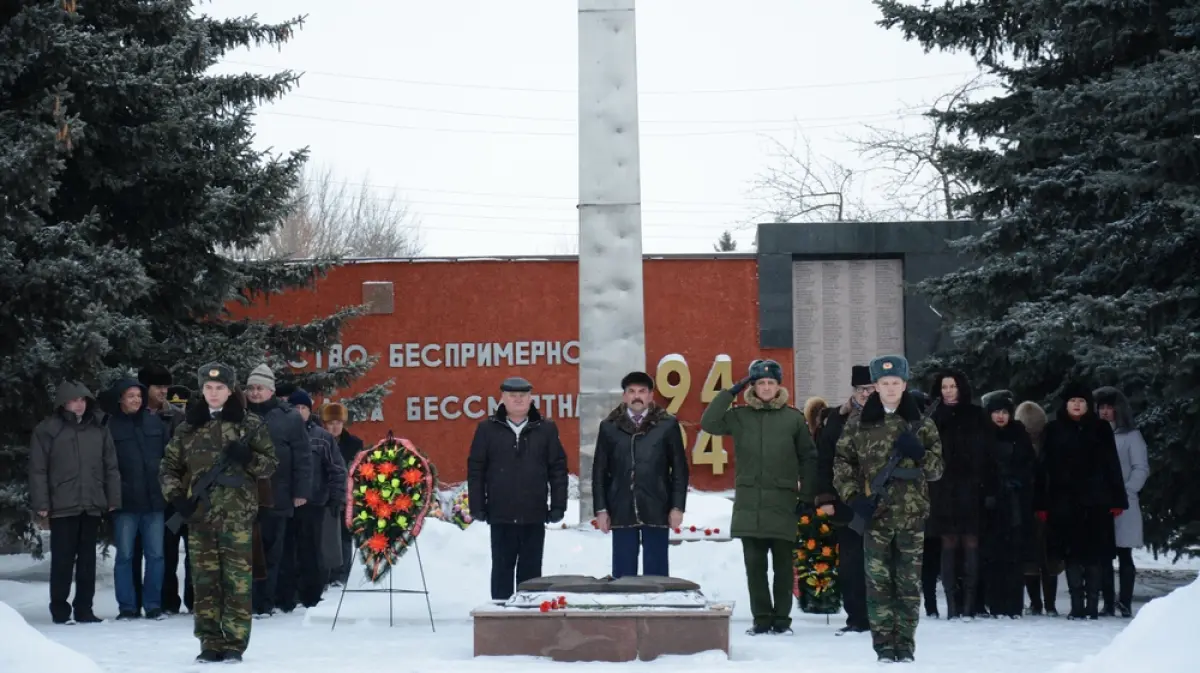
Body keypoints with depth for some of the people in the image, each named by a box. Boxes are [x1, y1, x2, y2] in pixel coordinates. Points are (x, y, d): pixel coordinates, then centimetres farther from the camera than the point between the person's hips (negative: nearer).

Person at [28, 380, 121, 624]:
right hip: (62, 506, -3)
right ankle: (60, 609, 8)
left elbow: (111, 467, 10)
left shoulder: (99, 429, 8)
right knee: (63, 559, 0)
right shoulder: (47, 430, -2)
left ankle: (84, 608, 16)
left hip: (92, 505, 3)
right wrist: (41, 503, -9)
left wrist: (113, 499, 4)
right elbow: (38, 469, -3)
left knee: (88, 559, 8)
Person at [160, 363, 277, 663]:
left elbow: (271, 465, 6)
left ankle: (234, 643, 1)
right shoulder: (188, 427, 11)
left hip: (238, 513, -2)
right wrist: (177, 496, 1)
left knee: (237, 580, -5)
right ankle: (210, 643, 9)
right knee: (205, 581, 2)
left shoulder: (251, 424, 4)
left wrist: (247, 458, -13)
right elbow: (169, 467, 17)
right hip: (199, 514, 3)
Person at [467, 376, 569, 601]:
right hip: (501, 516, -1)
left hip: (534, 516, 1)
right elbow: (475, 469, 3)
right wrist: (477, 506, -2)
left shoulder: (546, 429, 4)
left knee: (531, 569, 8)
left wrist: (558, 506, 0)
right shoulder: (487, 429, 2)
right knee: (502, 568, 6)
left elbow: (558, 469, 5)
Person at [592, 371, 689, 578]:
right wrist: (600, 509, 2)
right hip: (622, 511, 1)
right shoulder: (609, 427, 7)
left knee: (656, 572, 3)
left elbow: (679, 469, 4)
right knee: (623, 572, 4)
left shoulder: (667, 425, 3)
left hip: (656, 510, -1)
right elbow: (599, 471, 8)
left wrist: (677, 507, -2)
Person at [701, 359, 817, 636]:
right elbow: (709, 423, -6)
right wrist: (731, 392, -6)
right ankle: (761, 618, 9)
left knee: (783, 565, 4)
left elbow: (808, 458, 7)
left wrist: (807, 495, 2)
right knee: (755, 565, 2)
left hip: (782, 502, -1)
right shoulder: (740, 415, 6)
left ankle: (782, 619, 12)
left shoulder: (794, 417, 3)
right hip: (749, 502, 1)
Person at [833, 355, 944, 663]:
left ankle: (905, 644, 10)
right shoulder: (858, 424, 4)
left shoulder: (922, 424, 6)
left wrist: (919, 453, -12)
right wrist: (853, 496, -6)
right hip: (875, 513, 0)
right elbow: (842, 463, 6)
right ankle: (883, 643, 4)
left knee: (909, 582, 2)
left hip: (911, 514, 1)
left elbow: (937, 468, 8)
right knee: (878, 581, -2)